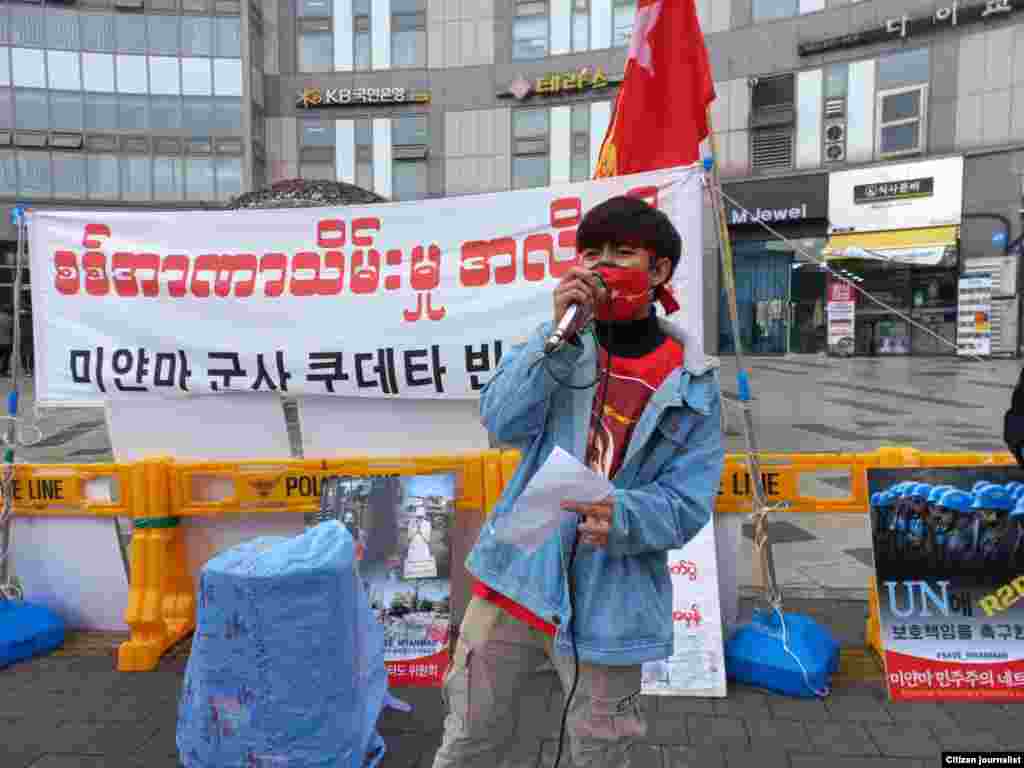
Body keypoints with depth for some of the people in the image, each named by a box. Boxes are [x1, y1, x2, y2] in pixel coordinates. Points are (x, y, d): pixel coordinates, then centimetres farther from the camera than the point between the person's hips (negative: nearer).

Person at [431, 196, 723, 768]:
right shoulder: (560, 340, 2)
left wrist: (621, 517, -27)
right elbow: (503, 423, -12)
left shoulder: (694, 384, -4)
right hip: (517, 575, 2)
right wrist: (560, 333, -21)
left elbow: (688, 503, -7)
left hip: (609, 601, -1)